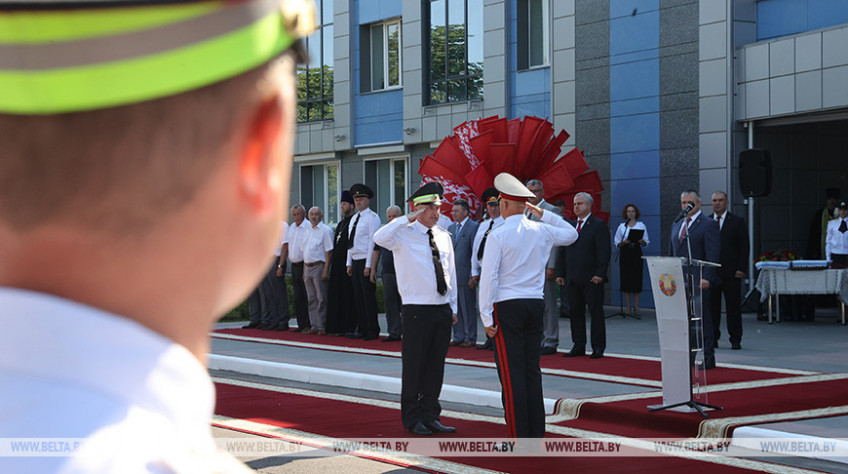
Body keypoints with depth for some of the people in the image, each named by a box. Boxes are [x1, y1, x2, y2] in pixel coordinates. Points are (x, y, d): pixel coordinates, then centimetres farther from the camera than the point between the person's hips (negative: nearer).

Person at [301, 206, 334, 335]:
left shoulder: (325, 230, -6)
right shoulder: (308, 231, 17)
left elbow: (329, 252, -11)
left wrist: (325, 270, -18)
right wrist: (304, 270, 16)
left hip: (319, 266, -7)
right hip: (308, 267, 7)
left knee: (322, 299, -5)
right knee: (312, 299, 8)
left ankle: (322, 327, -3)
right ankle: (314, 326, 11)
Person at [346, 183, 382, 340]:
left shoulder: (372, 217, -8)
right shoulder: (355, 218, 17)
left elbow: (373, 242, -14)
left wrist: (368, 265, -17)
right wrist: (349, 263, 13)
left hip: (366, 262, -8)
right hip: (355, 261, 8)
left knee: (369, 297, -5)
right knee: (358, 296, 9)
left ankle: (373, 330, 1)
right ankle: (361, 329, 14)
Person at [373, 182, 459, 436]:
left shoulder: (444, 236, 13)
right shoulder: (404, 234, -4)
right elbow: (379, 238, -25)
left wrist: (453, 306, 14)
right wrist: (406, 219, -20)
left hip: (442, 309, 5)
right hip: (417, 310, -5)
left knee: (436, 365, 10)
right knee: (414, 365, -1)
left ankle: (430, 416, 20)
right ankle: (412, 419, 11)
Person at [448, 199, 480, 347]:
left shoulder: (474, 227, -6)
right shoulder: (451, 228, 15)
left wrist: (473, 275, -13)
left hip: (465, 275, -7)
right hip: (451, 275, 7)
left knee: (468, 308, -2)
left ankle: (470, 338, 5)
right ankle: (458, 337, 17)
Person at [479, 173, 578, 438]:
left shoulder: (497, 236, -9)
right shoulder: (541, 231, 6)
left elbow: (489, 278, -12)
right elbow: (571, 234, 27)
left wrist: (487, 317, -8)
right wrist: (542, 213, 22)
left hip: (507, 307, -5)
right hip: (536, 305, 5)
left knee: (511, 375, -3)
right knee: (532, 372, 10)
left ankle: (519, 438, -3)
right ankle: (536, 434, 12)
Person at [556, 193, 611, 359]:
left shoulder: (599, 226, -2)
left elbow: (603, 252, -9)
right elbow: (563, 252, 18)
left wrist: (599, 274, -17)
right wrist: (560, 273, 10)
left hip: (591, 279, -6)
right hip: (572, 280, 6)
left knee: (596, 313, -2)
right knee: (575, 312, 8)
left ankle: (598, 347, 3)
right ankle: (578, 347, 14)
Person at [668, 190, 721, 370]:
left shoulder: (709, 225, -3)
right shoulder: (676, 225, 19)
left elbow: (713, 255, -11)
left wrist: (706, 278, -20)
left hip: (698, 281, -6)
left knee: (702, 319, -4)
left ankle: (707, 358, 1)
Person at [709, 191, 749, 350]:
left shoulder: (737, 222, 5)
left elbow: (744, 248, 2)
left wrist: (741, 269, -7)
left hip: (731, 272, -2)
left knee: (733, 307, 0)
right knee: (712, 307, 3)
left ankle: (735, 340, 5)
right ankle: (713, 338, 10)